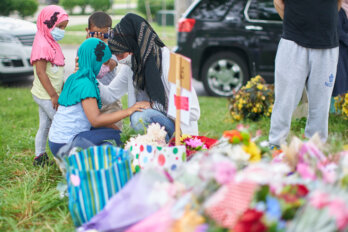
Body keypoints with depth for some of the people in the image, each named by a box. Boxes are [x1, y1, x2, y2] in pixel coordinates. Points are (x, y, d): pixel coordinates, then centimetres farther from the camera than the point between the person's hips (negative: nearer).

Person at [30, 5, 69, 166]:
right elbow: (41, 72, -23)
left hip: (48, 95, 10)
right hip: (46, 96, -10)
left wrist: (60, 90, 21)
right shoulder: (43, 46, -20)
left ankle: (39, 157, 23)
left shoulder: (51, 44, 12)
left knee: (45, 126, 15)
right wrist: (53, 95, -22)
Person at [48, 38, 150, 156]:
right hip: (64, 144, -9)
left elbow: (94, 114, 12)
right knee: (114, 137, -11)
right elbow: (95, 120, -24)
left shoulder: (75, 78, 11)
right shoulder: (85, 84, -18)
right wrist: (130, 110, -23)